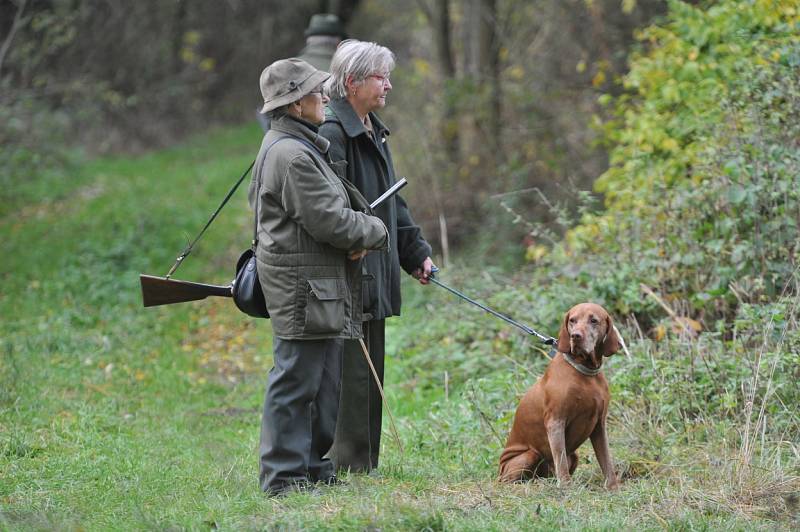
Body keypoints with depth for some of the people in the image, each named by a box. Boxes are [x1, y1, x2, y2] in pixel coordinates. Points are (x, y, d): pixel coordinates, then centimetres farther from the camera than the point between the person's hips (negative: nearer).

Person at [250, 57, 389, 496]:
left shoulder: (288, 145, 17)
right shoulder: (292, 155, -18)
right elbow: (328, 221, -20)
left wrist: (354, 236, 6)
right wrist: (375, 231, -3)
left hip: (320, 286, 11)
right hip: (301, 285, -11)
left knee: (322, 380, 16)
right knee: (296, 381, -7)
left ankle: (310, 463, 23)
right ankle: (284, 474, -3)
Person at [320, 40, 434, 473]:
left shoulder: (374, 132, 17)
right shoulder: (332, 133, -15)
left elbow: (392, 203, 26)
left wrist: (416, 253, 23)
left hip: (375, 275, 10)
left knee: (370, 372, 12)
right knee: (350, 372, -7)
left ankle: (363, 463, 18)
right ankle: (348, 464, -2)